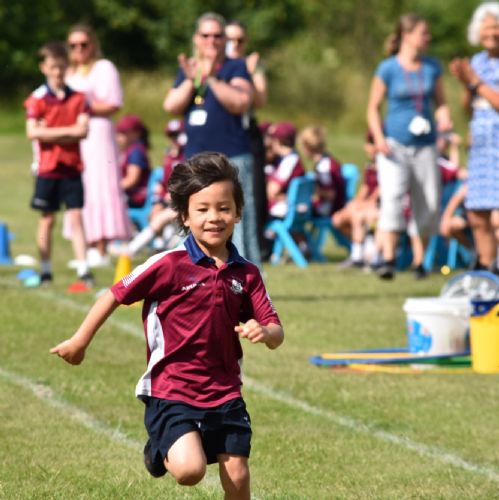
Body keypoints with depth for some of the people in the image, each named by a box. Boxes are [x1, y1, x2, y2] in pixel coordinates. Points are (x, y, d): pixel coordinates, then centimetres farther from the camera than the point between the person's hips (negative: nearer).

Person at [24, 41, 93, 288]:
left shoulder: (78, 98, 4)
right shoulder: (37, 99, -2)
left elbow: (83, 130, -6)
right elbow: (33, 132, -13)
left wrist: (51, 133, -15)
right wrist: (67, 131, -14)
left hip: (72, 166, 1)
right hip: (47, 167, -1)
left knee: (76, 217, -2)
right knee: (47, 219, 7)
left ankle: (83, 270, -5)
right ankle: (45, 270, 16)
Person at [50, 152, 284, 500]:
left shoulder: (246, 274, 2)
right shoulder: (169, 266, -12)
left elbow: (276, 333, 2)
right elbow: (117, 294, -4)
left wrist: (264, 333, -22)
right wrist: (81, 341, 1)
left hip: (225, 394, 4)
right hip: (171, 392, -4)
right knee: (190, 469, -19)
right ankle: (160, 452, 18)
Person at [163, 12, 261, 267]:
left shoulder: (235, 67, 1)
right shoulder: (187, 69, 16)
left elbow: (241, 102, -16)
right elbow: (171, 105, 3)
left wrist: (211, 78, -20)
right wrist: (192, 80, -10)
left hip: (231, 159, -6)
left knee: (237, 225, -11)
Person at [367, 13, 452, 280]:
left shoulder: (432, 67, 8)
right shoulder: (388, 69, -4)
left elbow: (440, 102, 14)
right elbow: (373, 108, 0)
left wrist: (444, 119, -7)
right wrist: (379, 138, -13)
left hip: (425, 145, 4)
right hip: (394, 144, -4)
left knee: (428, 205, 5)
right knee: (392, 196, -21)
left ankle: (419, 261, 21)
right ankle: (388, 260, -25)